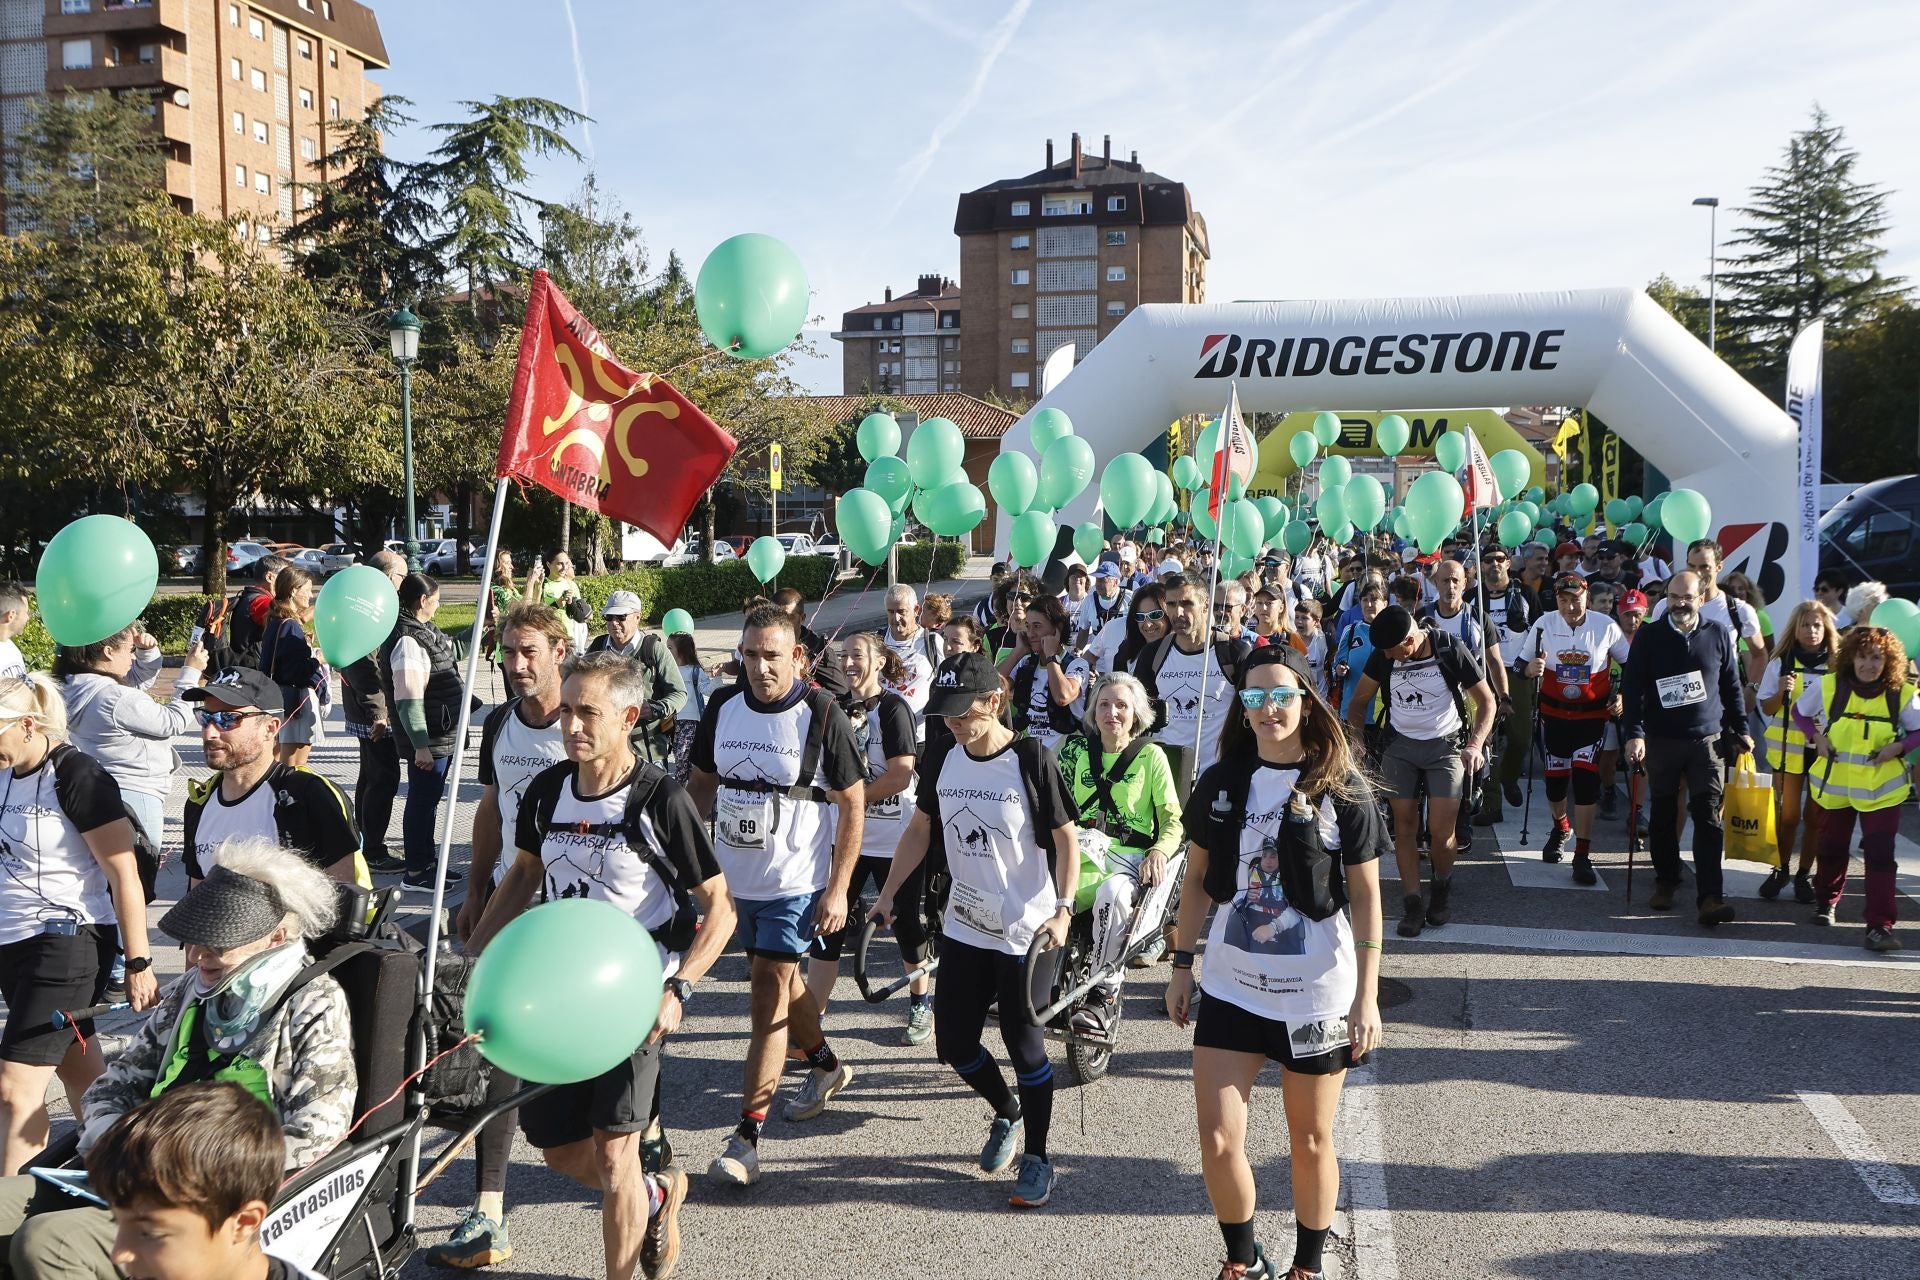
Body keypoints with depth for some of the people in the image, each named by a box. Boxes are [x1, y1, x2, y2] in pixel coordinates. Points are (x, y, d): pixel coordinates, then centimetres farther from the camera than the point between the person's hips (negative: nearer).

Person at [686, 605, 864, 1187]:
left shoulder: (822, 715, -15)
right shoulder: (723, 707, -1)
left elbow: (853, 805, -10)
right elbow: (702, 784, 11)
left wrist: (838, 889, -13)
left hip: (796, 883, -6)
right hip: (735, 877, 6)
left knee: (768, 998, -6)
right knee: (779, 980, 21)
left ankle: (746, 1137, 1)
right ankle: (826, 1064, 46)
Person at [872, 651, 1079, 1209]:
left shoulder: (1032, 759, -14)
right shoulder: (942, 758, 0)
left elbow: (1066, 839, -10)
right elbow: (920, 829, 11)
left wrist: (1063, 908, -21)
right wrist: (889, 892, 5)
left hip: (1025, 929, -5)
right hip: (964, 926, 5)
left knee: (1024, 1043, 1)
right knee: (953, 1042, 9)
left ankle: (1037, 1157, 21)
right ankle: (1006, 1114, 38)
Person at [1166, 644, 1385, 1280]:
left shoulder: (1343, 790, -8)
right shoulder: (1220, 784, 1)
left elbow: (1366, 898, -6)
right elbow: (1197, 880, 9)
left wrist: (1367, 996, -9)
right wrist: (1181, 968, 8)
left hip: (1316, 994, -2)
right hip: (1231, 985, 3)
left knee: (1311, 1141, 11)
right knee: (1217, 1141, 0)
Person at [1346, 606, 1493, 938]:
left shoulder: (1452, 651, -16)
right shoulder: (1382, 656, -8)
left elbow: (1486, 701, -8)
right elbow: (1359, 701, 7)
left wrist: (1475, 745, -21)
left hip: (1446, 745, -2)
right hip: (1400, 745, 3)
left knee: (1441, 831, -8)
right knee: (1404, 826, -1)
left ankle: (1442, 887, 20)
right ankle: (1412, 902, 8)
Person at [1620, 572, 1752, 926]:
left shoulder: (1718, 635, 4)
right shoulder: (1648, 637, 0)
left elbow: (1731, 686, 12)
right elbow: (1633, 688, -4)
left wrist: (1741, 731, 13)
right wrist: (1634, 733, -14)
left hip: (1707, 739, 0)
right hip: (1661, 740, 0)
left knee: (1709, 817, -7)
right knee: (1663, 814, 10)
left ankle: (1709, 896, -10)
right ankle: (1665, 881, 26)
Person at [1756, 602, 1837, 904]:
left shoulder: (1837, 664, 0)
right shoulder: (1781, 663, -1)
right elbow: (1767, 708, 2)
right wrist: (1782, 692, -17)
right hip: (1788, 748, -1)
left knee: (1815, 815, 7)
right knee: (1788, 814, 3)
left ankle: (1804, 874, 19)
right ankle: (1780, 870, 21)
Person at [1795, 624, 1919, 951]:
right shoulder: (1828, 686, -7)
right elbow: (1799, 711, 9)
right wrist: (1816, 736, -7)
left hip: (1882, 788, -1)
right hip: (1834, 784, 2)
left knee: (1880, 856, -10)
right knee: (1832, 849, 18)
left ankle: (1880, 925, -9)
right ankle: (1825, 902, 42)